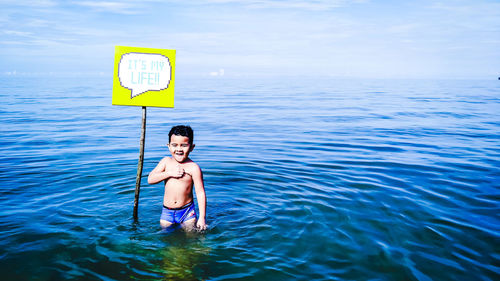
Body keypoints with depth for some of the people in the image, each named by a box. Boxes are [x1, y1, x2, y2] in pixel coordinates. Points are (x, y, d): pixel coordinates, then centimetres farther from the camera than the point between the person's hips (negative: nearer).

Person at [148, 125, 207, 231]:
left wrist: (202, 218, -16)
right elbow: (150, 179, -5)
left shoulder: (193, 168, -13)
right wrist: (170, 173, -17)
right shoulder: (166, 162, 1)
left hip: (187, 212, -3)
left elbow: (200, 193, -12)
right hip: (167, 212, 3)